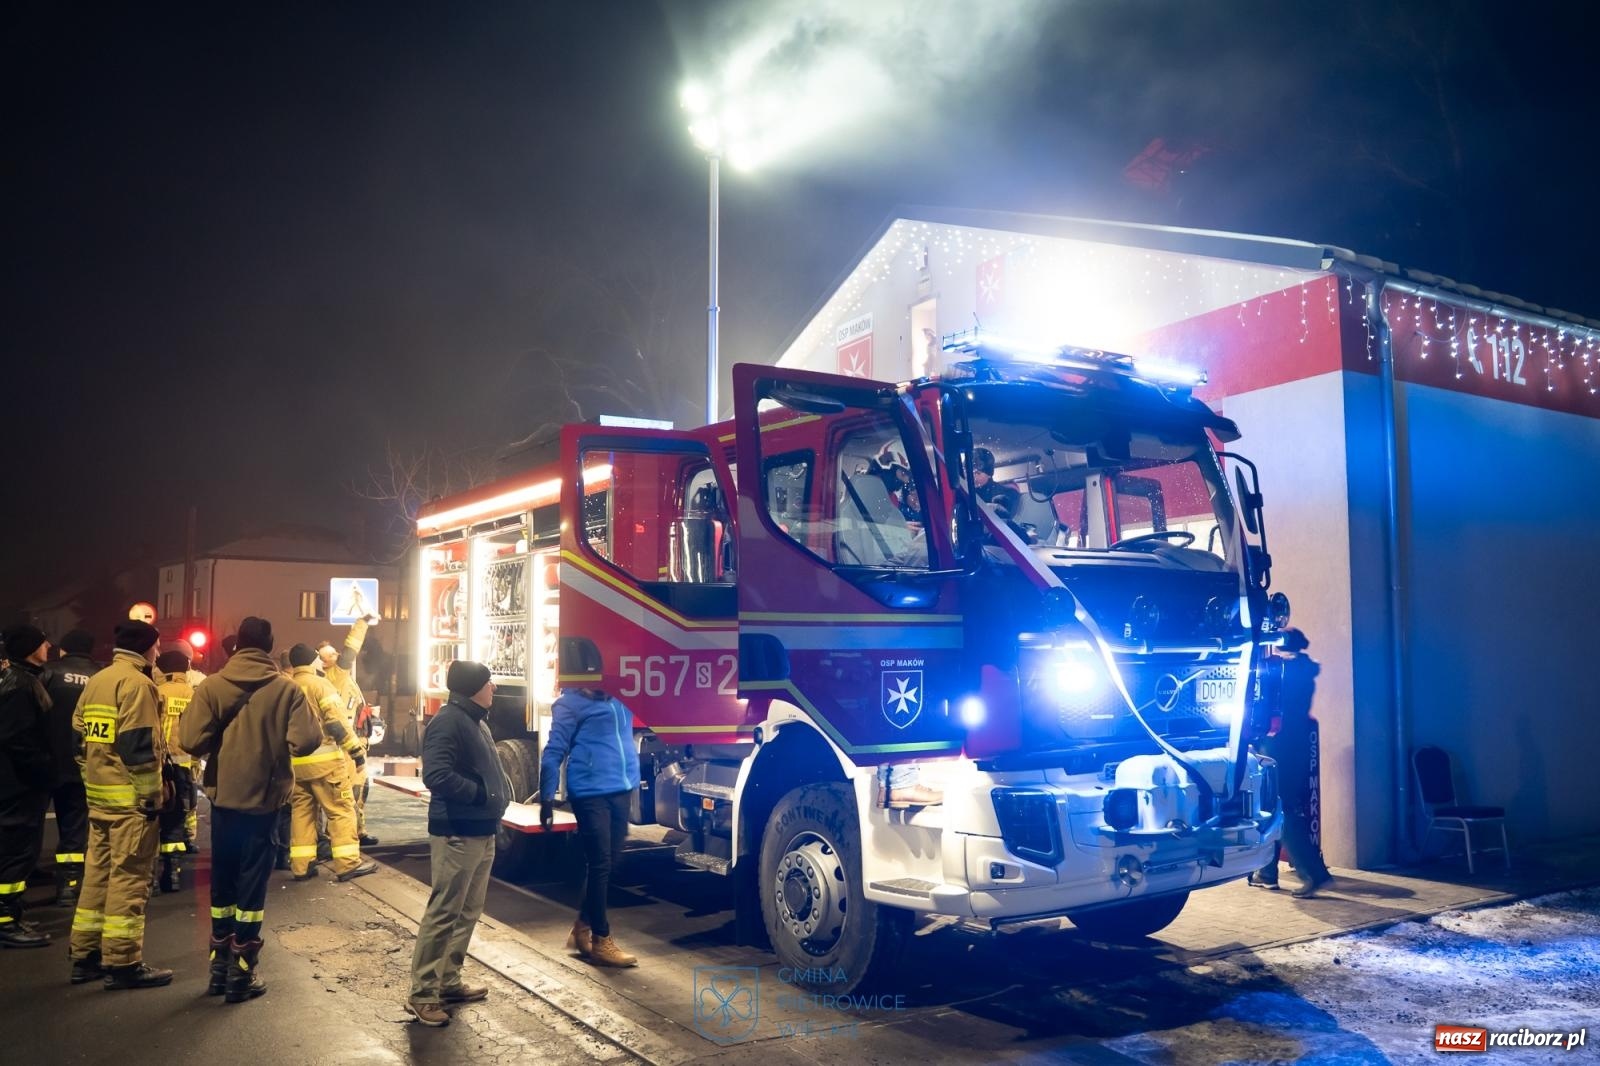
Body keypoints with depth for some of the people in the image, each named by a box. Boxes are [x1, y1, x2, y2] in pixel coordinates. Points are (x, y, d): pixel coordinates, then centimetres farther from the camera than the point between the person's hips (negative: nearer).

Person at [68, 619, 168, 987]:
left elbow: (80, 736, 17)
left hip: (99, 793, 9)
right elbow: (139, 746, -19)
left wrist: (91, 779, 21)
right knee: (128, 877, -3)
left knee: (98, 872, 15)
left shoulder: (95, 682, 15)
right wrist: (151, 794, -15)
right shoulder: (137, 683, -13)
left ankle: (86, 956, 21)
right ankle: (122, 963, 1)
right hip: (129, 795, -9)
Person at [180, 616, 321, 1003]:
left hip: (223, 796, 2)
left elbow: (190, 740, -14)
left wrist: (217, 748, 8)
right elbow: (306, 741, -17)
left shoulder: (212, 685, -6)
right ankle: (242, 970, 10)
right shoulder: (286, 689, -9)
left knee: (222, 880, 15)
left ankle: (220, 964, 23)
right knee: (252, 882, 7)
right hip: (264, 798, -2)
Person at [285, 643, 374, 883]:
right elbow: (336, 721, -14)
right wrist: (357, 751, -12)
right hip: (323, 758, -6)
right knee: (342, 809, -1)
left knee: (301, 812, 12)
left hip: (294, 762, 6)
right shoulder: (319, 684, -6)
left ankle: (301, 865, 12)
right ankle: (348, 863, -3)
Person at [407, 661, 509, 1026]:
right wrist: (480, 792, -21)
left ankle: (449, 981, 27)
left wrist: (501, 792, 5)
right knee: (443, 913, -4)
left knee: (468, 912, 17)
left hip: (481, 831, 10)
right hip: (457, 834, -10)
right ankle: (422, 994, 4)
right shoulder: (448, 722, -16)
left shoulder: (475, 721, 15)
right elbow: (436, 775, -27)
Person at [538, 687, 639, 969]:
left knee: (610, 863, 13)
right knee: (599, 864, -2)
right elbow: (554, 752, -7)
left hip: (619, 790, 7)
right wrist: (547, 798, -10)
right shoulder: (571, 703, -5)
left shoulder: (619, 700, 14)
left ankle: (582, 927, 29)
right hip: (591, 793, -7)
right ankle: (601, 940, 9)